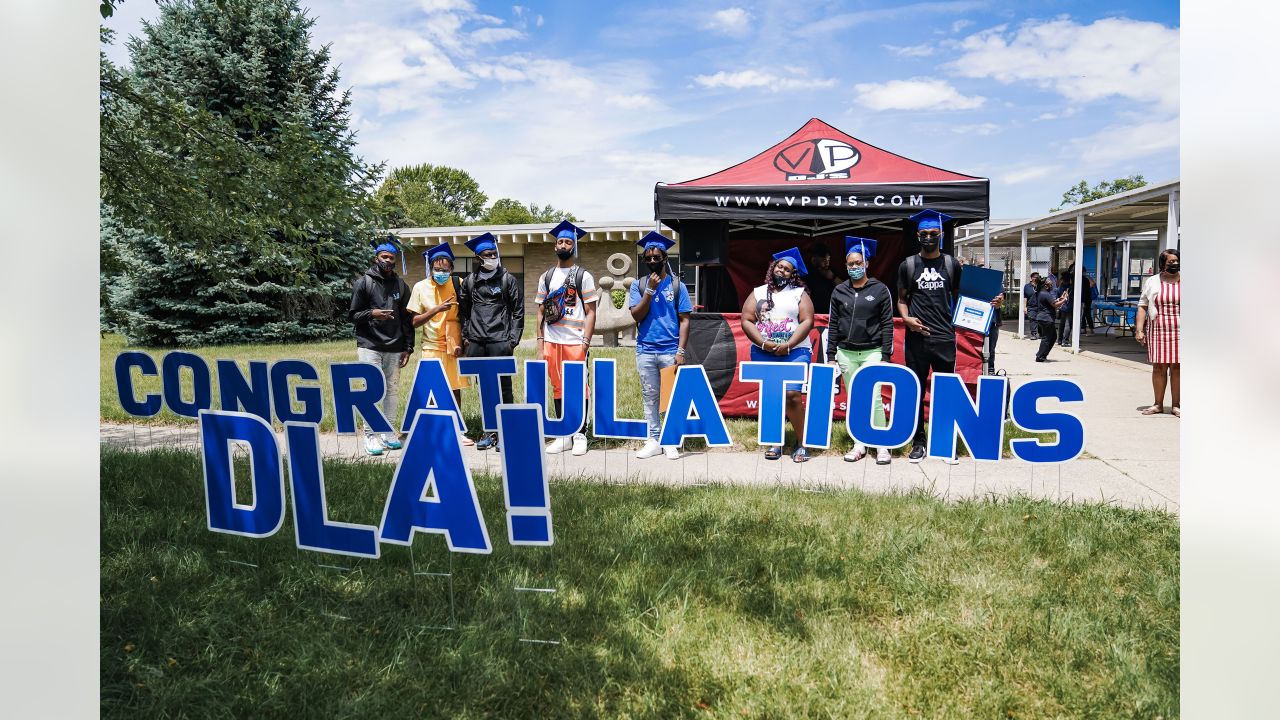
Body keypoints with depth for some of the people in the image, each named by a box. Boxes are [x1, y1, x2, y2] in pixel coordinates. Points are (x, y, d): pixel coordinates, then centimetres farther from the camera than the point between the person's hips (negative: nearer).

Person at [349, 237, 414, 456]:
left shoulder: (400, 285, 12)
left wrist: (408, 347, 8)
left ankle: (390, 432, 14)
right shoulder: (363, 283, 2)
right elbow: (352, 315, 2)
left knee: (392, 389, 6)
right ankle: (370, 435, 0)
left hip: (394, 348, 4)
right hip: (369, 346, -3)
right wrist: (371, 314, -17)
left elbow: (407, 319, 13)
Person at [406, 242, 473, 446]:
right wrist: (437, 309, -17)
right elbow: (415, 321, -3)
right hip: (432, 346, -1)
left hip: (454, 346, 1)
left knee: (455, 389, 7)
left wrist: (461, 342, -5)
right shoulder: (421, 287, -2)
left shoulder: (459, 285, -1)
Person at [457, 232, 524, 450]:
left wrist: (512, 339, -4)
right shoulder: (470, 281, 11)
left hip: (499, 341, -3)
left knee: (503, 387, -2)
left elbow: (518, 311, 2)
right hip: (476, 342, 3)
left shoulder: (508, 280, 3)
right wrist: (465, 337, 9)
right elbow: (463, 311, 17)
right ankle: (490, 431, 18)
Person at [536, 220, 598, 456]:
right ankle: (563, 435, 16)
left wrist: (585, 343, -11)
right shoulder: (546, 277, 13)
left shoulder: (583, 276, 2)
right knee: (559, 389, 8)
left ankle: (580, 436, 8)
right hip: (552, 342, 4)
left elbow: (590, 312, -2)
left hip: (575, 342, -4)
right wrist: (540, 345, 6)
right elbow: (541, 312, 14)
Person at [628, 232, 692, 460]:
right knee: (650, 397, 7)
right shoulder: (638, 285, 6)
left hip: (670, 351, -1)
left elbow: (684, 320, 1)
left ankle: (671, 442, 11)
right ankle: (653, 440, 14)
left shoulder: (677, 285, 3)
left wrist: (680, 351, -7)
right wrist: (650, 290, -12)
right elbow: (636, 315, -4)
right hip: (645, 351, 2)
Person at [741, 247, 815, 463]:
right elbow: (746, 321, 3)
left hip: (795, 352, -2)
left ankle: (801, 444, -5)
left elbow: (807, 321, -2)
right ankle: (776, 443, 12)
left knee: (792, 394, -15)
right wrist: (765, 344, -10)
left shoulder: (800, 293, 8)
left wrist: (788, 345, -13)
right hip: (763, 354, 3)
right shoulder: (758, 293, 12)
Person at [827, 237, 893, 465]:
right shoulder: (839, 291, 8)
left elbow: (887, 324, 0)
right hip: (846, 353, 3)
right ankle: (859, 445, 15)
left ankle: (882, 447, -1)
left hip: (872, 352, -3)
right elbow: (833, 325, 10)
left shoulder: (880, 290, 1)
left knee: (873, 398, -10)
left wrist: (886, 357, -6)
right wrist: (831, 356, 6)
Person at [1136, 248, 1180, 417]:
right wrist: (1139, 330, -3)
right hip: (1157, 331, 0)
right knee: (1158, 367, 3)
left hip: (1179, 332, 0)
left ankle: (1176, 405, 8)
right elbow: (1142, 307, 5)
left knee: (1177, 367, 0)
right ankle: (1158, 404, 13)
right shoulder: (1152, 282, 7)